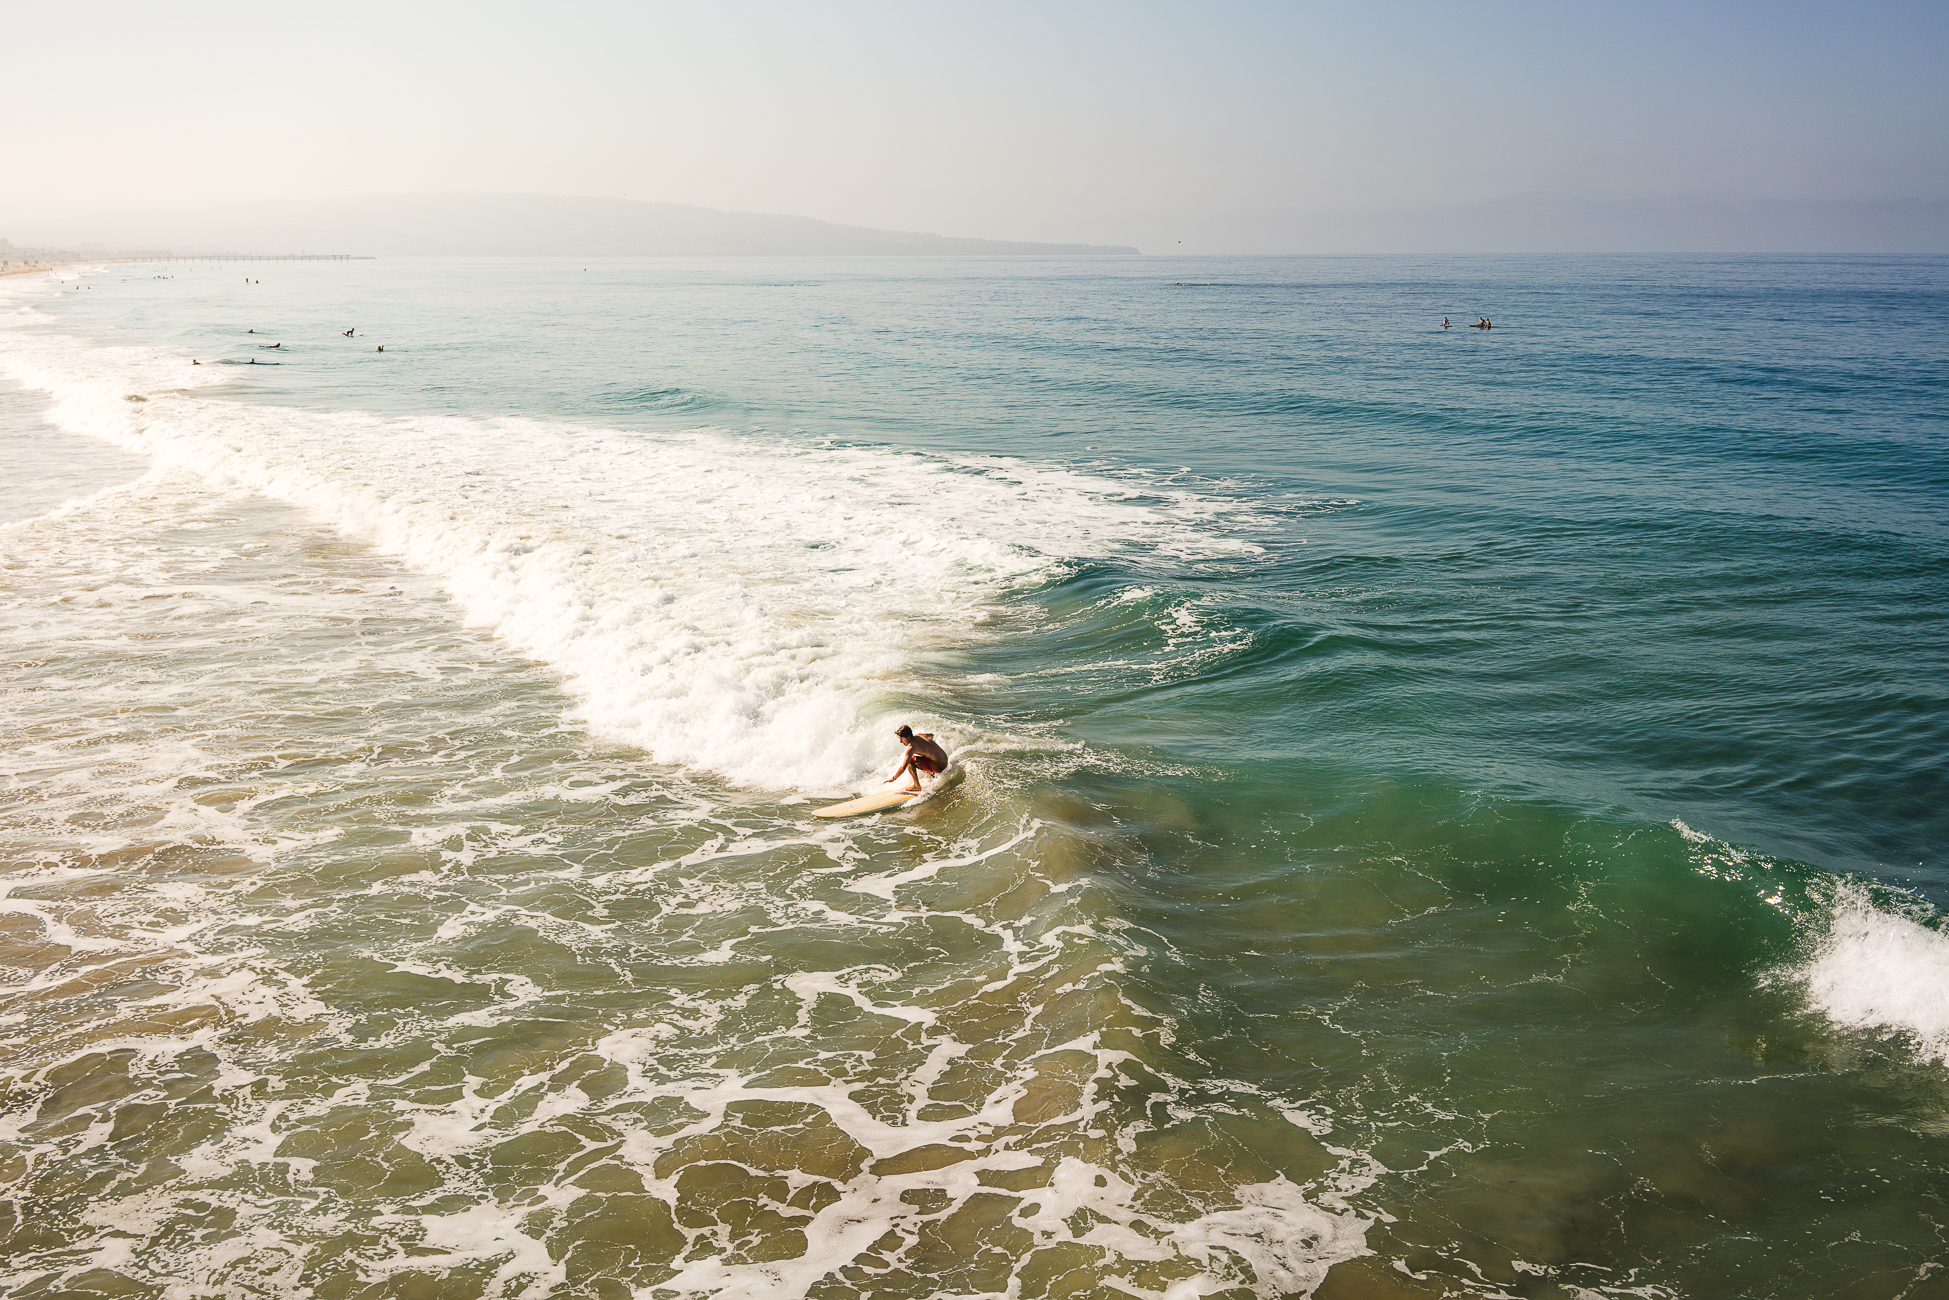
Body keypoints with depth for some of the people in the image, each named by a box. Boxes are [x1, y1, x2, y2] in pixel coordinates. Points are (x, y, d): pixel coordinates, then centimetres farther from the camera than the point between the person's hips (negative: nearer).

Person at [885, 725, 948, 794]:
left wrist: (893, 778, -8)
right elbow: (931, 735, 27)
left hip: (939, 766, -9)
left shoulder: (911, 748, -20)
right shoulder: (919, 735, 3)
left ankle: (917, 786, -4)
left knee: (910, 761, -16)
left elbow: (903, 767, -21)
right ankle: (931, 774, 28)